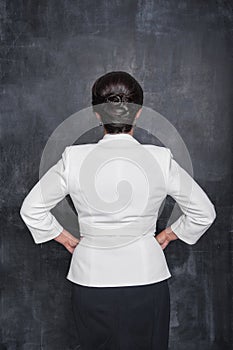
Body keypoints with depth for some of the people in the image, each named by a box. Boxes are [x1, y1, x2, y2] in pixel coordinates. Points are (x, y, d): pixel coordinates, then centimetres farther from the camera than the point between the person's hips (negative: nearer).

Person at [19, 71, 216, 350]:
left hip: (91, 279, 1)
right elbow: (204, 213, 0)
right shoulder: (160, 159, -10)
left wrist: (66, 238, 11)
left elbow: (31, 209, 0)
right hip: (146, 278, 0)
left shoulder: (74, 159, -10)